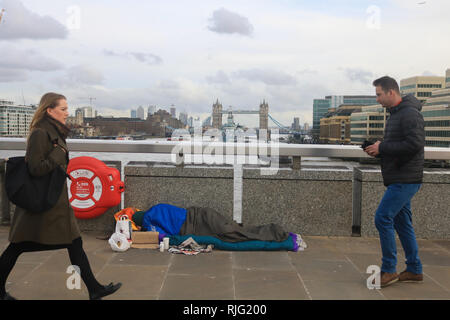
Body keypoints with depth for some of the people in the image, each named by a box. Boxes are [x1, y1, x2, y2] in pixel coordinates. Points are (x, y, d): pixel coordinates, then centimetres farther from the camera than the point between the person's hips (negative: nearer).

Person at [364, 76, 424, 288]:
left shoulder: (410, 113, -14)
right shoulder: (395, 114, 17)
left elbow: (415, 144, -24)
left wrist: (382, 148, -19)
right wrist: (378, 150, 6)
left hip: (406, 179, -10)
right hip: (399, 179, 10)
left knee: (383, 218, -12)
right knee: (402, 222, 13)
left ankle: (388, 270, -1)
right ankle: (414, 270, 23)